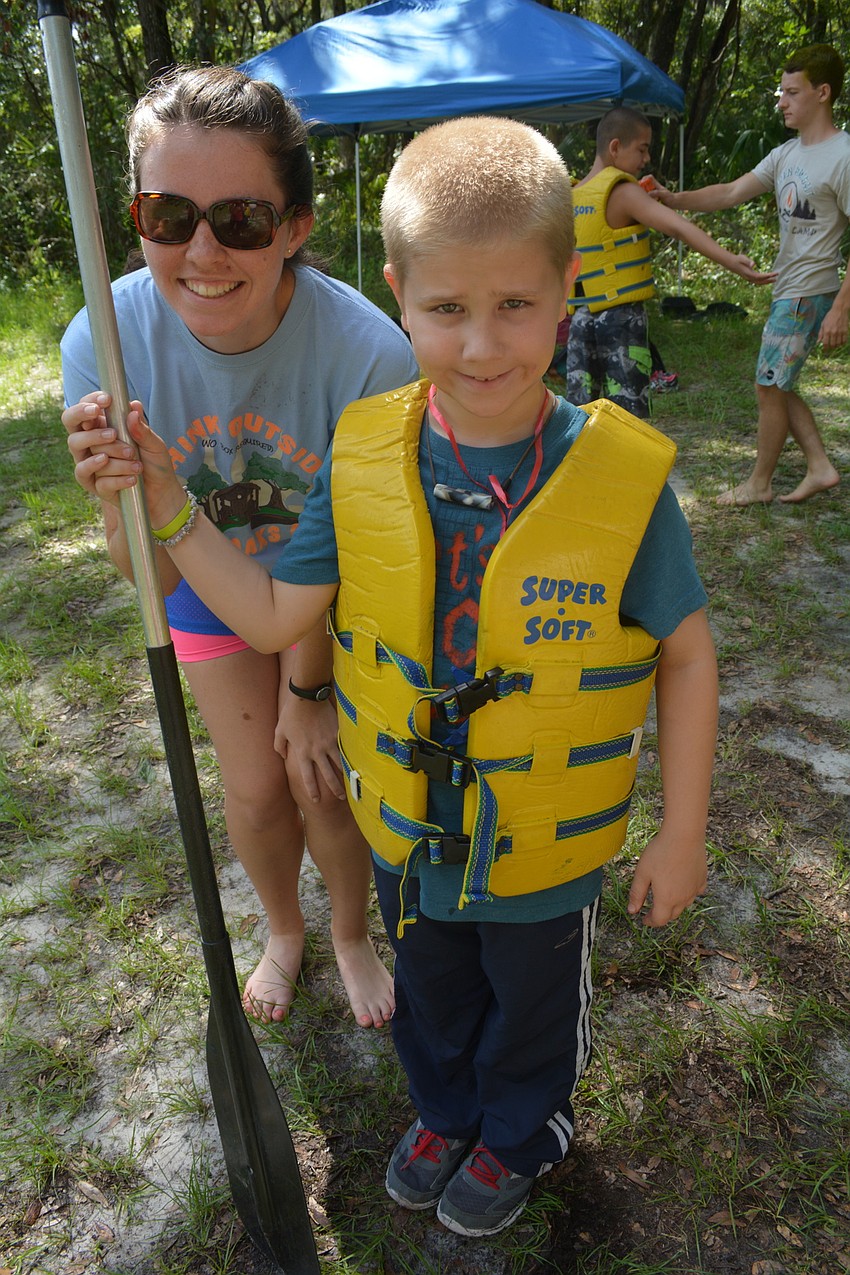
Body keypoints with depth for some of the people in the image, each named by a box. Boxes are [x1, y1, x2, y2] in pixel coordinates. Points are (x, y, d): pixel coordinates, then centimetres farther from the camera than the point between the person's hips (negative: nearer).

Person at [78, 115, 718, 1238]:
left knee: (533, 1004, 27)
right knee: (429, 992, 30)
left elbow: (687, 652, -12)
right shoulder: (364, 457, -14)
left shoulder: (622, 475, -23)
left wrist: (683, 830, -7)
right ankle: (445, 1112, 64)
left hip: (547, 851, -2)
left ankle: (520, 1132, 61)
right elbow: (273, 617, -7)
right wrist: (167, 508, -15)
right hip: (409, 836, 3)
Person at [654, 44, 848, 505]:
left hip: (808, 293, -9)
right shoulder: (785, 154, 11)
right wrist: (676, 199, -7)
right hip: (786, 289, 9)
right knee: (775, 385, 12)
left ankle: (758, 483, 13)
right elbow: (731, 193, 8)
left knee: (770, 386, -1)